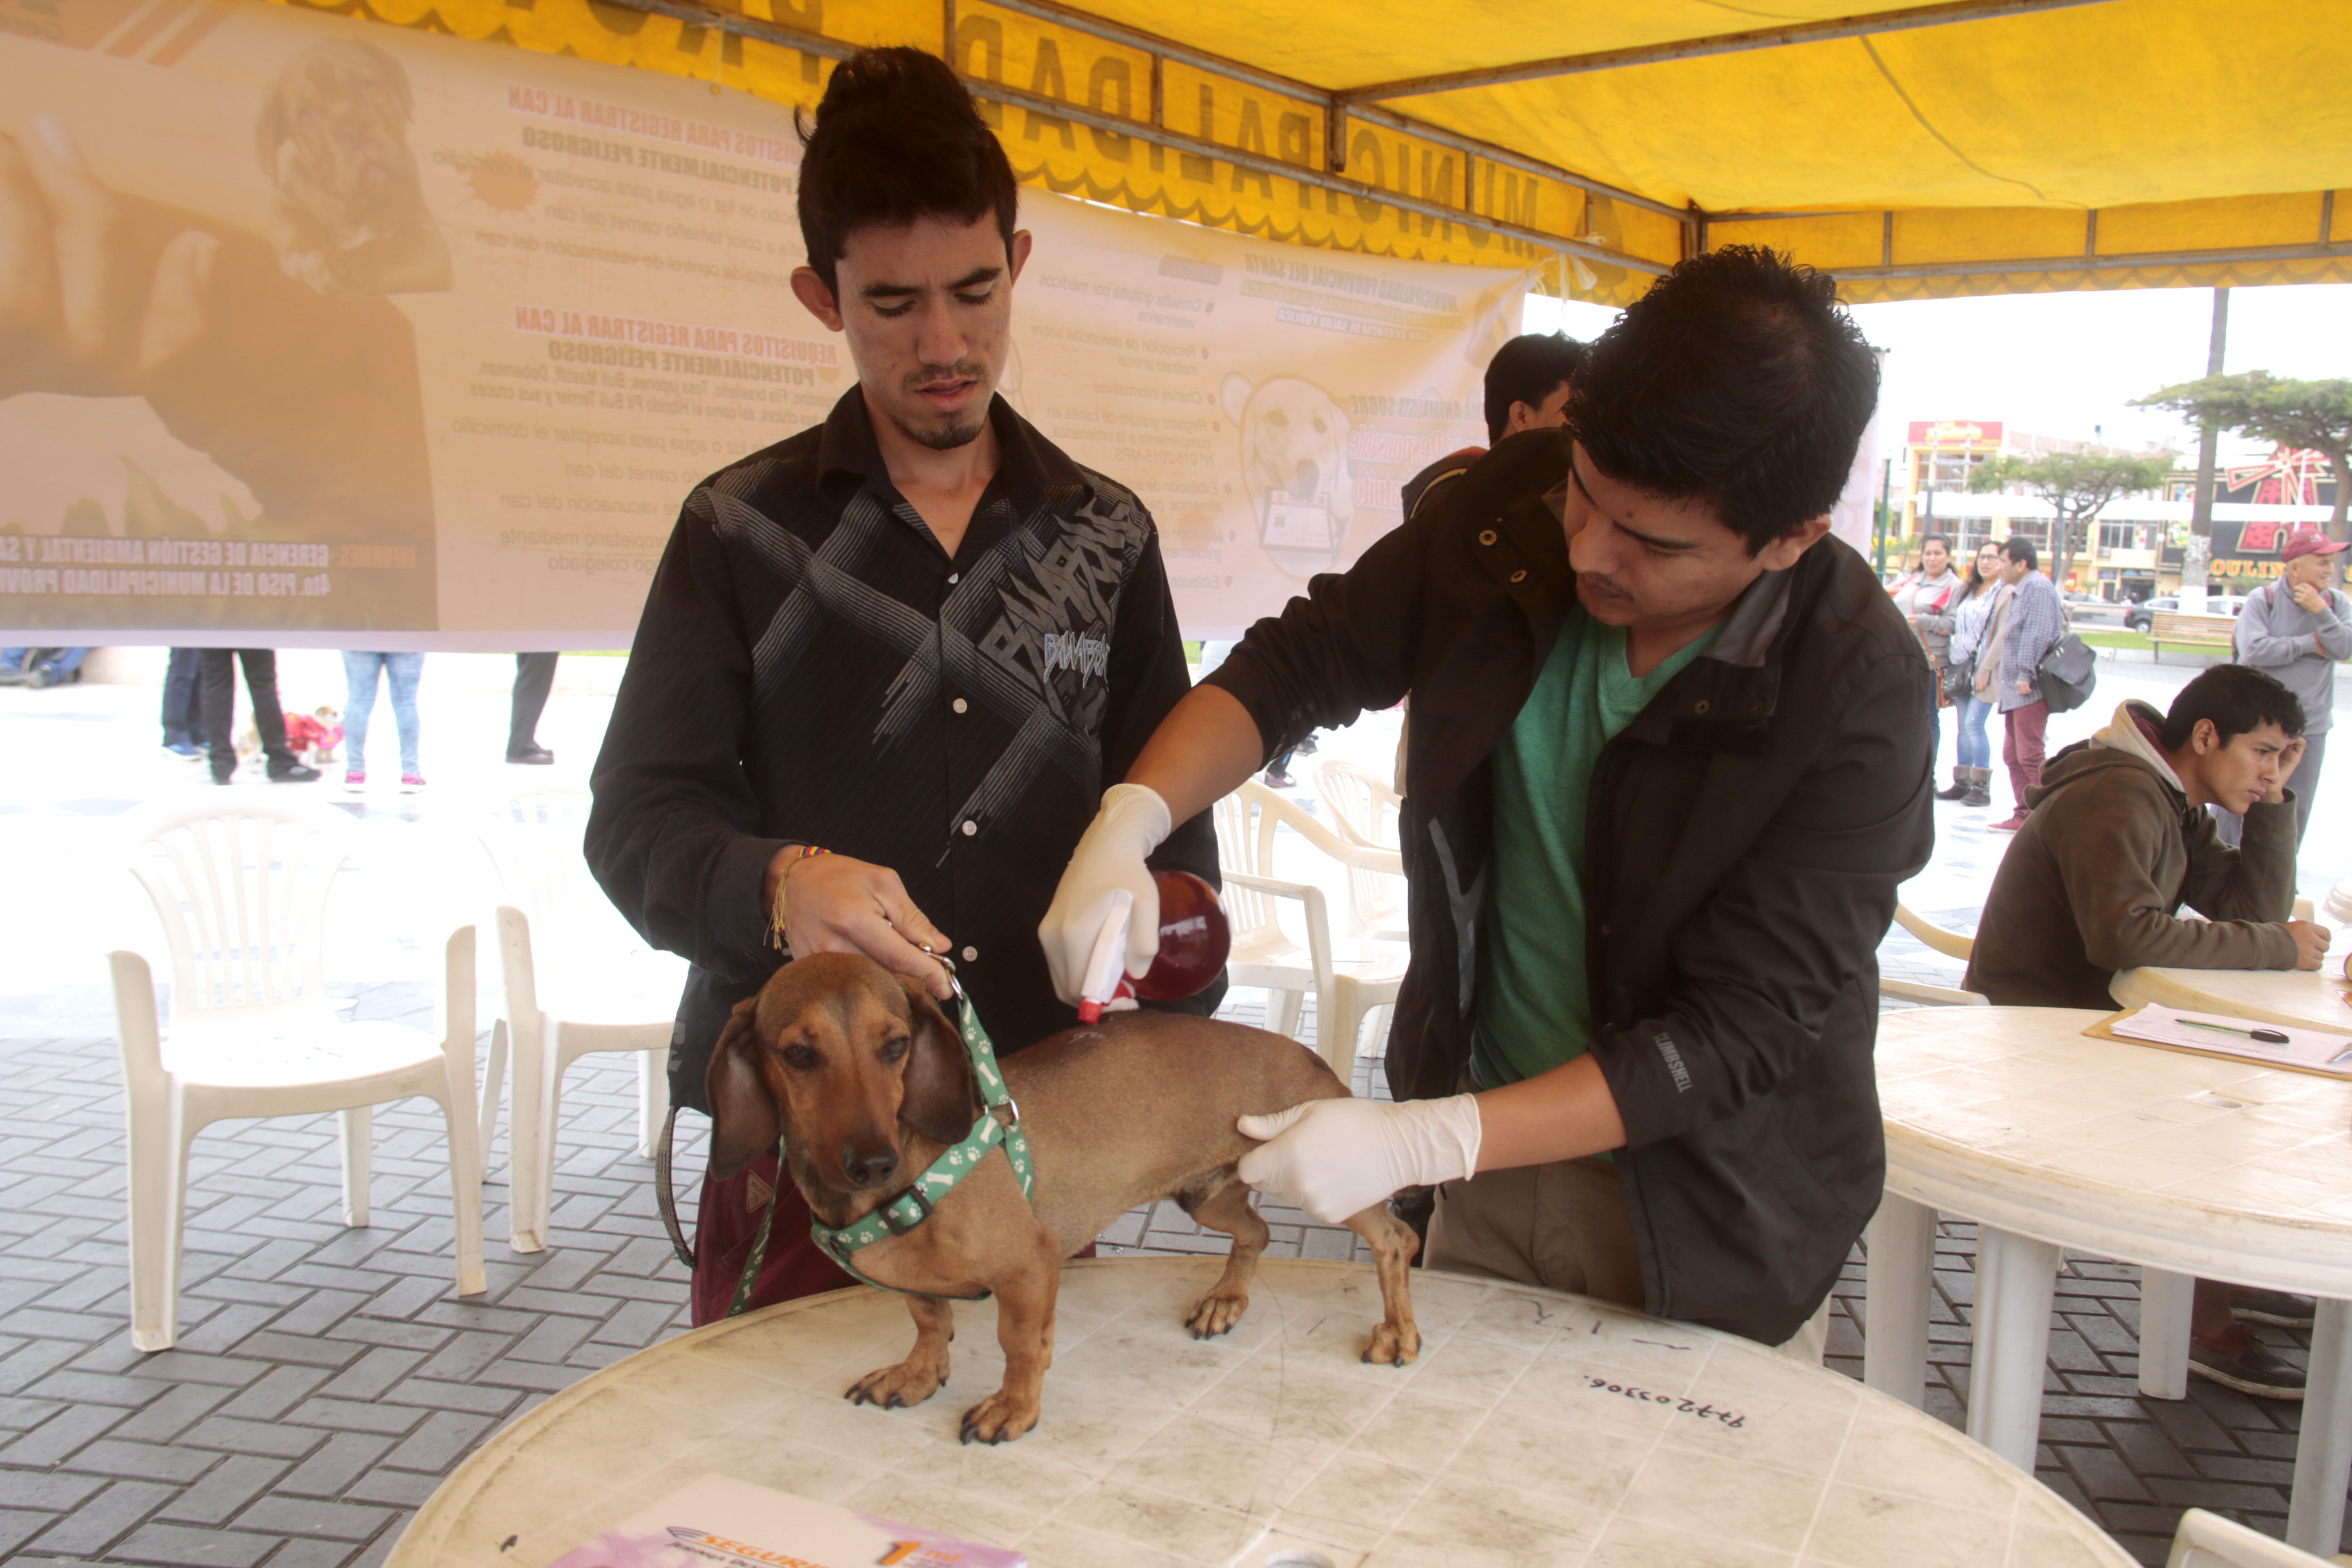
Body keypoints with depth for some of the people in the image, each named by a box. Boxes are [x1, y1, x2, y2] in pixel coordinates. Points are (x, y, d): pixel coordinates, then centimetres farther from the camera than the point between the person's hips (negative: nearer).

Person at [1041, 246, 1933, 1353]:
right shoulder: (1516, 507, -14)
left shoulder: (1863, 697, -26)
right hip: (1495, 1148, 4)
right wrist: (1129, 820, -21)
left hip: (1707, 1213, -4)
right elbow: (1304, 660, -3)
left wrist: (1419, 1142, -30)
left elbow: (1736, 1034, -25)